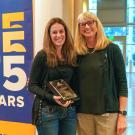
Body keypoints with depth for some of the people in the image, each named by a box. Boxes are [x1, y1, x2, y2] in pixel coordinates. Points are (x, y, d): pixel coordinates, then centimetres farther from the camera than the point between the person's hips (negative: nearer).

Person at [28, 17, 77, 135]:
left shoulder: (72, 55, 6)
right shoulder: (42, 56, -8)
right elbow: (32, 85, -7)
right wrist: (52, 97, -19)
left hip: (70, 111, 5)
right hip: (48, 111, -4)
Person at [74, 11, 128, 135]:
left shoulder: (112, 49, -3)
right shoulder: (78, 53, 6)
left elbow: (122, 83, -5)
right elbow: (75, 83, 11)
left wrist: (122, 114, -10)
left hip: (108, 112, -3)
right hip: (83, 113, 3)